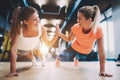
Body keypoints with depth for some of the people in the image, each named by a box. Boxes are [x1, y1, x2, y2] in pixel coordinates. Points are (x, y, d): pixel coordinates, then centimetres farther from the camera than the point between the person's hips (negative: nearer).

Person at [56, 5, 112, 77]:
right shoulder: (76, 27, -30)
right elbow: (69, 39, -11)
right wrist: (60, 34, -28)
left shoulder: (98, 30, -36)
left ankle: (77, 58, 43)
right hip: (74, 48, 1)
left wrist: (102, 70, -32)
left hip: (86, 53, -1)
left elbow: (101, 52, -32)